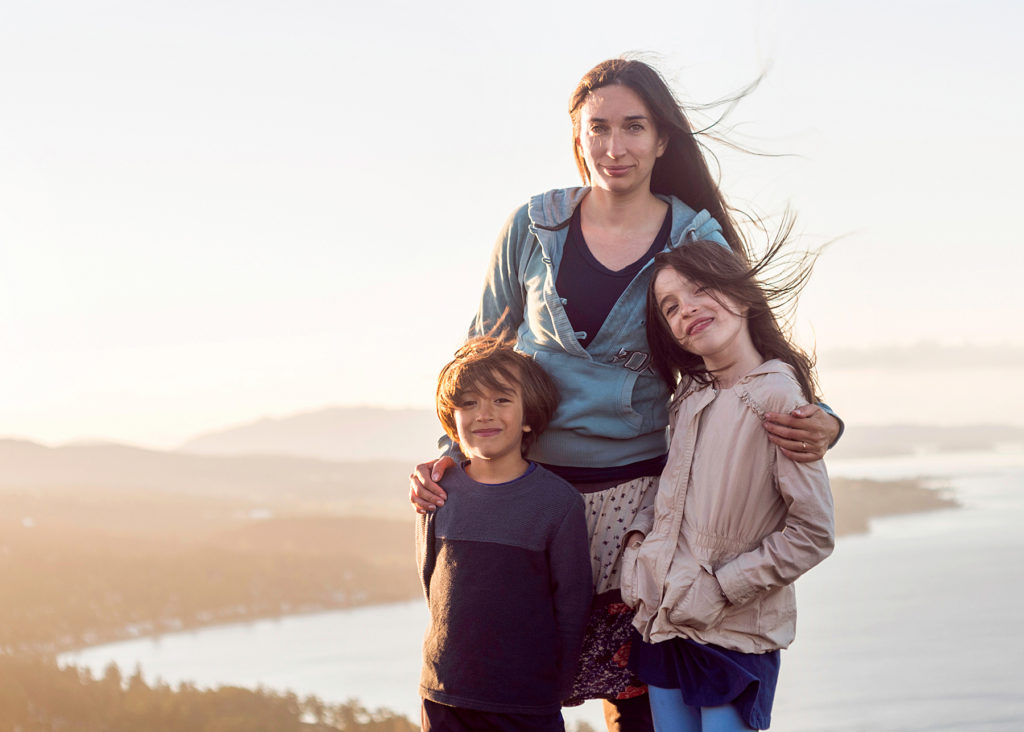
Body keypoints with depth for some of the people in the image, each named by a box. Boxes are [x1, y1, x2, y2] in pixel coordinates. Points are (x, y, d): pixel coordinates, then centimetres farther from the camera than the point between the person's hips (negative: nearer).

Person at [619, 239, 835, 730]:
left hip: (735, 635, -6)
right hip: (663, 623, 6)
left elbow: (812, 534, -16)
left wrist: (720, 588, -14)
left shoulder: (776, 396, -15)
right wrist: (637, 539, 2)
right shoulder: (690, 398, 7)